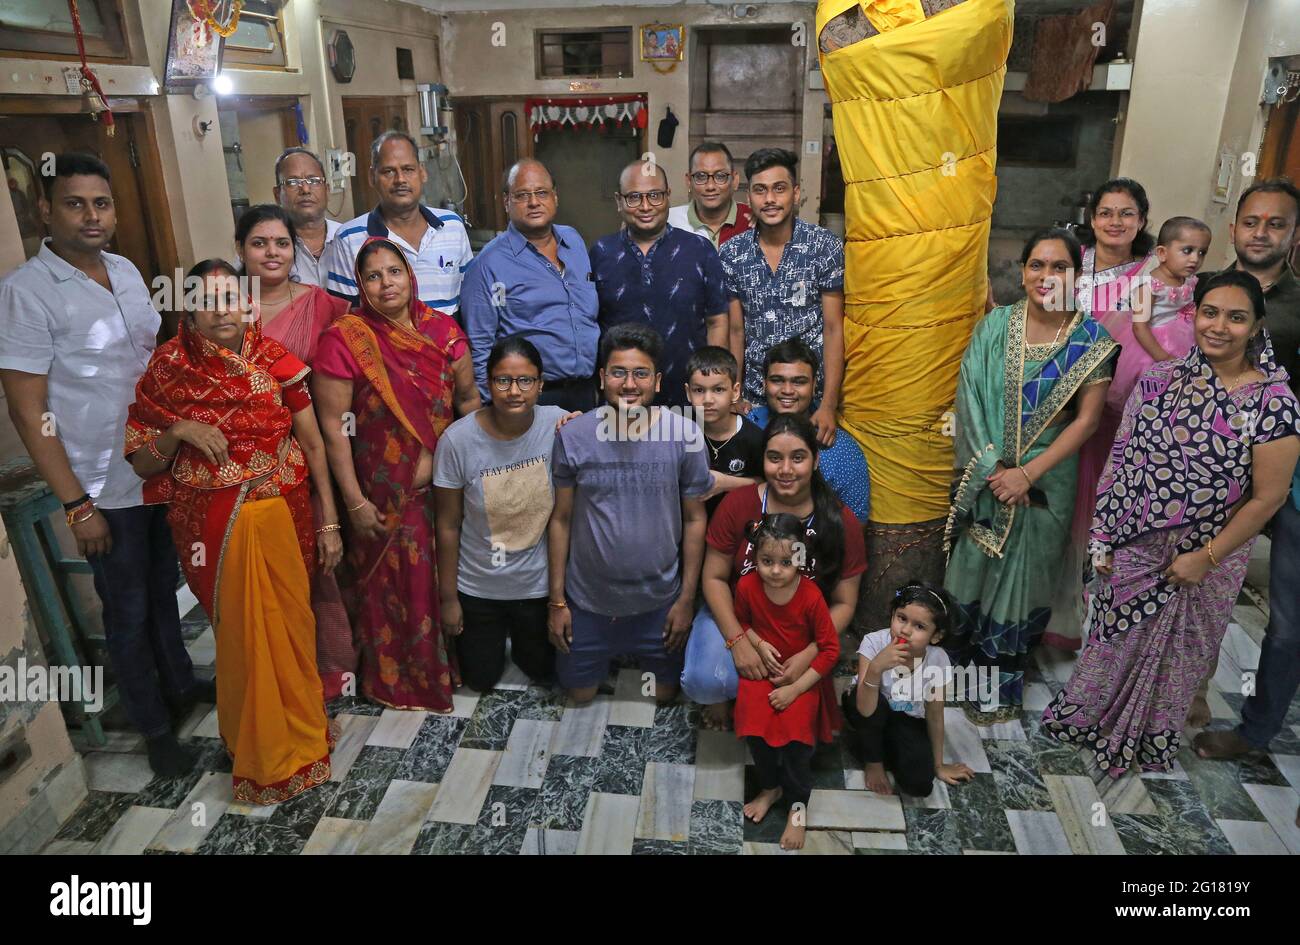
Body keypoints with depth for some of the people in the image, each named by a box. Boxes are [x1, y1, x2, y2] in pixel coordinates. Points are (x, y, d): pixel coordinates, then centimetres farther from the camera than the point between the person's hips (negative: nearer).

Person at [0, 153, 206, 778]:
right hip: (106, 489, -6)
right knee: (128, 610, 10)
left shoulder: (126, 271, 4)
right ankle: (154, 729, 27)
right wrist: (77, 505, -17)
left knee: (164, 588, 22)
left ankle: (180, 683, 43)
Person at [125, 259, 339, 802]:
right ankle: (262, 758, 31)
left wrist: (329, 522, -2)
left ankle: (301, 733, 36)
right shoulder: (168, 369, -3)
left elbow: (313, 444, 1)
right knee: (241, 637, 9)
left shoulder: (275, 361, -1)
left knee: (292, 629, 10)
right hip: (211, 529, -1)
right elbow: (141, 466, 1)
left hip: (281, 519, 1)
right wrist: (178, 432, -18)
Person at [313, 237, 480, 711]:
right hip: (385, 495, -3)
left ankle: (450, 662, 42)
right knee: (395, 587, 12)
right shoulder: (344, 339, -12)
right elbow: (333, 426, -12)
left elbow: (468, 398, 6)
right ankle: (399, 679, 35)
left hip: (446, 486, 3)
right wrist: (354, 502, -13)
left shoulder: (441, 329, -1)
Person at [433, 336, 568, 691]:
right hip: (478, 586, -1)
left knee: (543, 672, 21)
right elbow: (448, 525, -10)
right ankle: (494, 635, 49)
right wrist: (448, 597, -3)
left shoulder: (559, 425, -18)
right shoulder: (458, 439, -20)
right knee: (480, 680, 19)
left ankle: (521, 636, 52)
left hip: (539, 582, 1)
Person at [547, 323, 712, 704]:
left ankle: (640, 656, 49)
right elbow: (561, 519, -4)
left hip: (659, 600, 0)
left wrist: (687, 599, -3)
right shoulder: (573, 436, -13)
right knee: (580, 694, 17)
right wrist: (556, 601, -1)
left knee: (665, 693, 18)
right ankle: (611, 654, 47)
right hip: (587, 600, 0)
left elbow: (694, 519, -5)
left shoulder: (684, 435, -14)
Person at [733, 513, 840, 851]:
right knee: (753, 720, -18)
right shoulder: (747, 586, -14)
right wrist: (759, 644, -11)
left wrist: (795, 688, -19)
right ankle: (770, 786, 12)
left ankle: (798, 804, 4)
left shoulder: (811, 596, -22)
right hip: (763, 669, 3)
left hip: (803, 674, -2)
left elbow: (830, 649, -15)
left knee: (795, 727, -22)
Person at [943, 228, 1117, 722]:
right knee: (972, 567, 10)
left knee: (1022, 571, 10)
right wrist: (992, 467, -14)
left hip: (1045, 478, -1)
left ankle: (1003, 684, 29)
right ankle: (958, 659, 31)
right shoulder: (994, 326, -3)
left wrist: (1027, 473, -16)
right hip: (984, 472, 1)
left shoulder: (1091, 339, -7)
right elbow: (971, 400, -6)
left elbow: (1086, 420, -8)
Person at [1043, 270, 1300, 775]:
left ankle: (1154, 742, 42)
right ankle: (1087, 719, 42)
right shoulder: (1160, 380, -6)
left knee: (1180, 655, 18)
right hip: (1136, 547, 2)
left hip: (1207, 558, -2)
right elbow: (1121, 460, -2)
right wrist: (1103, 539, -1)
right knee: (1115, 640, 18)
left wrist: (1206, 557, -12)